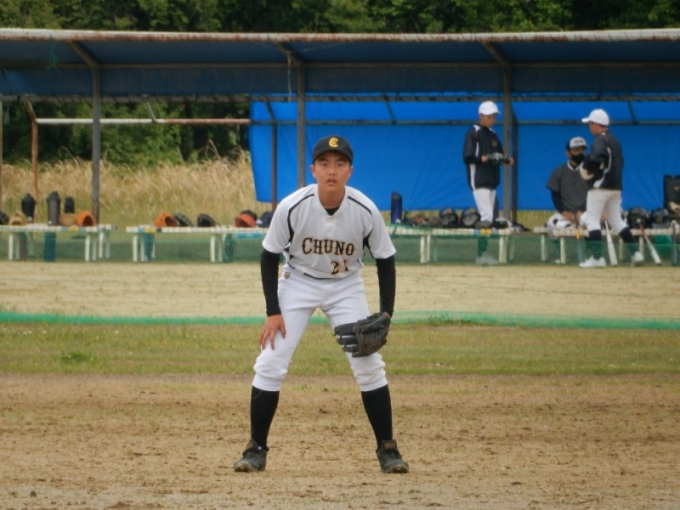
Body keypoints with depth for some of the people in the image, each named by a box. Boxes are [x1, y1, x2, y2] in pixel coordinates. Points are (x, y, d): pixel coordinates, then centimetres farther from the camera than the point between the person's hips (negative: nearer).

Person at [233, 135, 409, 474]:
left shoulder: (366, 211, -21)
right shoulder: (292, 207, -24)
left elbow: (385, 261, -7)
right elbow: (269, 256, -10)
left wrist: (385, 315, -16)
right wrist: (273, 312, -14)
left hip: (346, 286, 1)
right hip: (298, 283, 0)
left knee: (369, 365, -8)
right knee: (270, 365, -10)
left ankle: (387, 449, 5)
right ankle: (256, 449, 3)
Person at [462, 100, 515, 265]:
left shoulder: (493, 135, 17)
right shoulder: (473, 133, -6)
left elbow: (499, 155, 20)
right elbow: (467, 158, -12)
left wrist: (507, 160, -2)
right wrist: (481, 159, -30)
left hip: (491, 182, 8)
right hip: (479, 181, -8)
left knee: (488, 219, 8)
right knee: (486, 217, -17)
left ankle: (482, 254, 12)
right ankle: (481, 255, -16)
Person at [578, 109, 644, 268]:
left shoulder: (600, 140, -11)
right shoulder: (614, 141, 18)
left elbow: (597, 157, -30)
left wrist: (585, 169, -13)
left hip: (600, 186, -9)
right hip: (616, 187, 9)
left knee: (592, 219, -6)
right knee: (616, 220, 14)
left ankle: (597, 257, -14)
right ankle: (635, 253, 6)